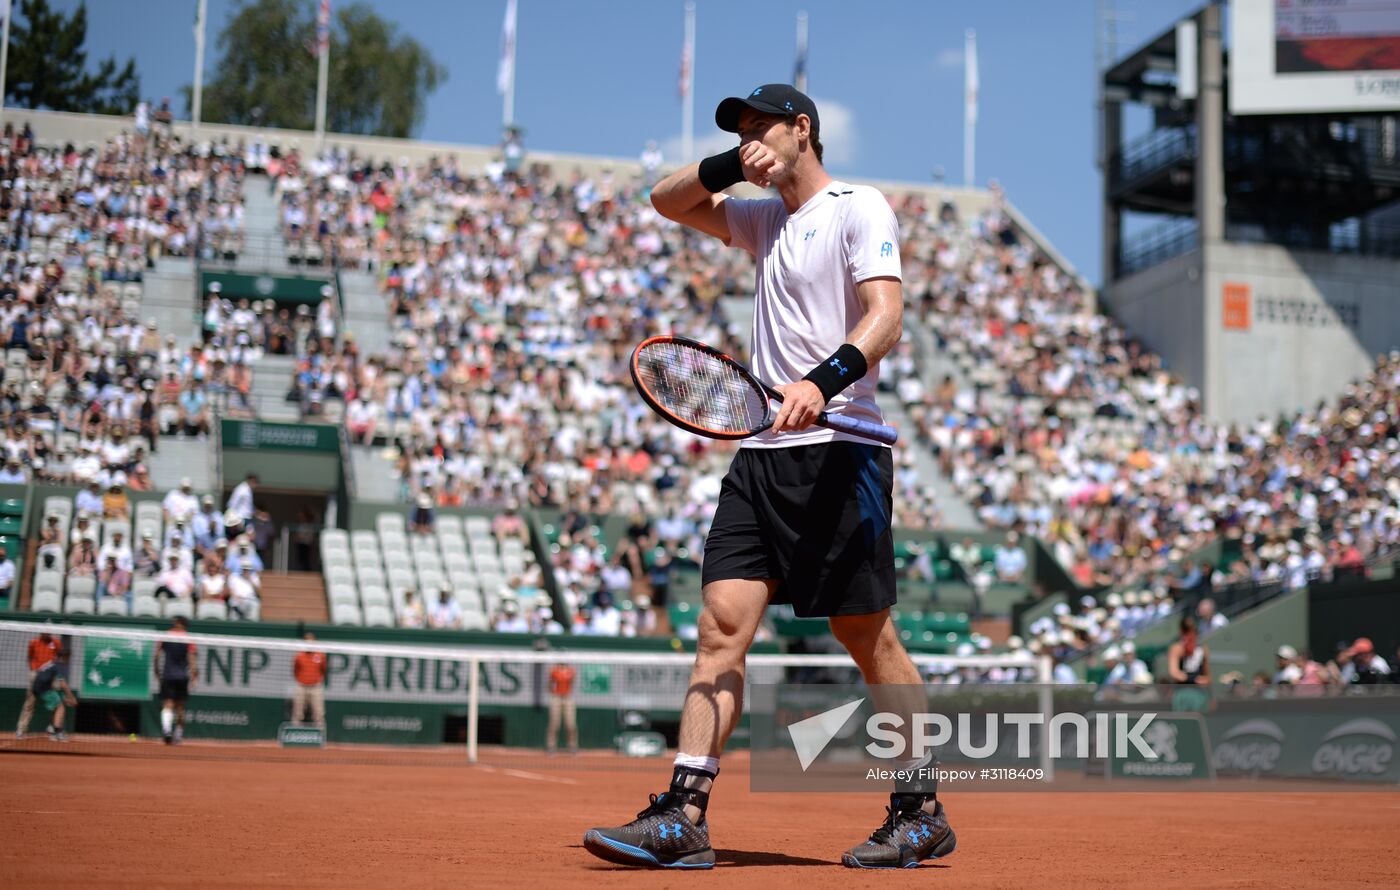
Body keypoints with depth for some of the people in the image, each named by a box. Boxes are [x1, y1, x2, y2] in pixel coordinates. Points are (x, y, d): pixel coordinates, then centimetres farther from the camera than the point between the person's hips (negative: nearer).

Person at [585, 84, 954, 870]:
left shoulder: (860, 208, -3)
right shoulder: (767, 219, 21)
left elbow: (886, 317, -16)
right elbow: (669, 200, 30)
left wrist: (824, 380, -32)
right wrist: (735, 165, 12)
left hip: (839, 450, -7)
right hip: (763, 452, 7)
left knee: (869, 638, 0)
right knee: (722, 625, -4)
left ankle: (922, 810, 15)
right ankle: (683, 818, -8)